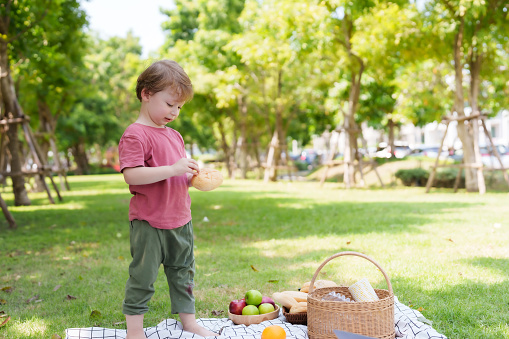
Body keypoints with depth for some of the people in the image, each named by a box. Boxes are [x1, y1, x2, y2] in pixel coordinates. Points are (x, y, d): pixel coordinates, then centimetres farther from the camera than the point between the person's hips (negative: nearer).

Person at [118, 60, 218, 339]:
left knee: (183, 273, 17)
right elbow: (131, 174, -26)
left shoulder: (174, 135, 13)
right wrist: (173, 169, -28)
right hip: (149, 223, -8)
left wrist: (194, 178, 1)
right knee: (143, 276, 2)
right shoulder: (135, 134, -14)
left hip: (180, 220, 8)